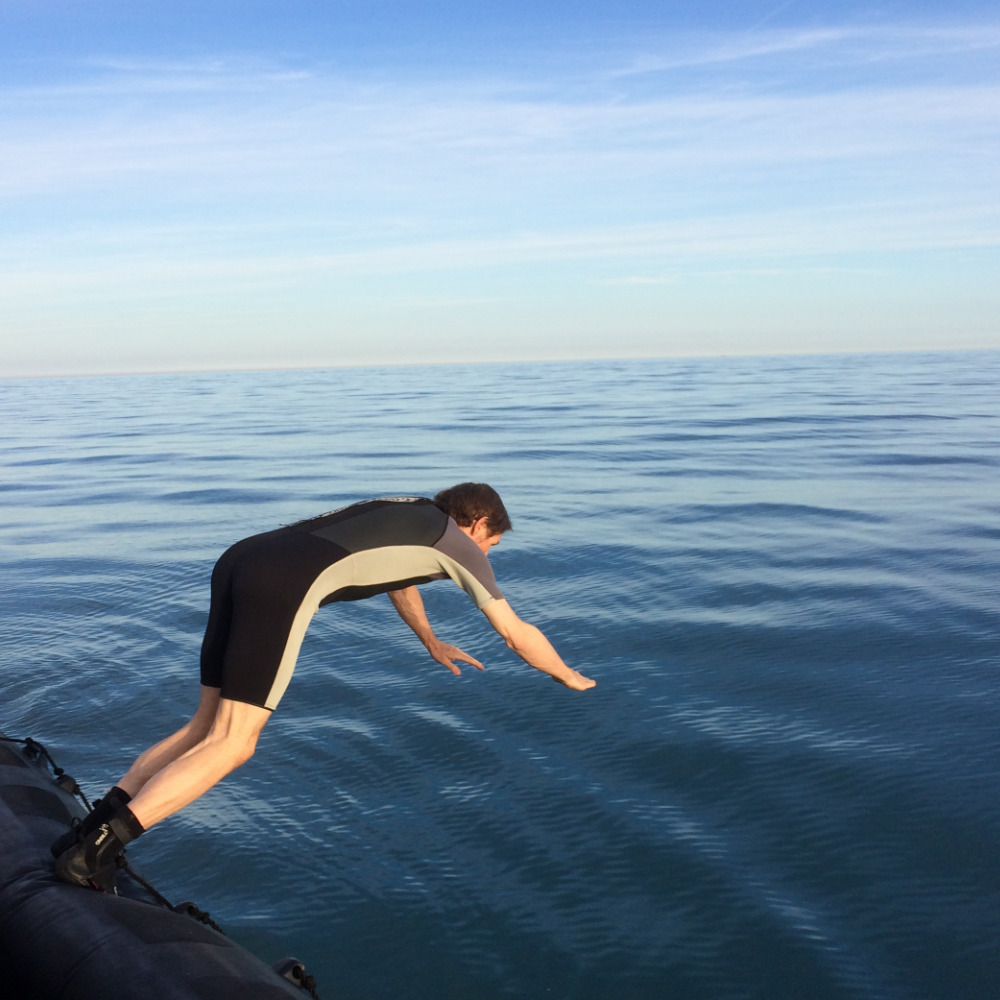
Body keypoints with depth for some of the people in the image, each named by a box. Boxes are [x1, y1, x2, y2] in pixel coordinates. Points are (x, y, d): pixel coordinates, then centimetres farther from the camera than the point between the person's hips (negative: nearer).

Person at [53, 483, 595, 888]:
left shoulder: (408, 509, 35)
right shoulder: (459, 542, 16)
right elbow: (518, 634, 25)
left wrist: (433, 643, 70)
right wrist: (571, 677, 43)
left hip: (239, 556, 8)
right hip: (285, 583, -8)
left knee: (206, 727, 13)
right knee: (230, 745, -7)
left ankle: (92, 825, 4)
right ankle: (95, 848, -16)